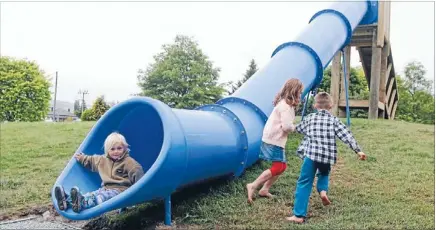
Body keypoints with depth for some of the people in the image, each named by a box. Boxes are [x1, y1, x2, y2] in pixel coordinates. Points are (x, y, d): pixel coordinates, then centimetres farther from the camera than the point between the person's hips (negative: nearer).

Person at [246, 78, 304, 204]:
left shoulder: (285, 103, 15)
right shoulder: (286, 106, -17)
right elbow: (286, 126, -24)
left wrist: (292, 126, -2)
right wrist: (295, 127, -5)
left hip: (274, 139, 10)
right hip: (274, 140, -10)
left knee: (282, 166, 14)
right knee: (277, 167, -10)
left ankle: (264, 189, 17)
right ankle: (252, 186, -11)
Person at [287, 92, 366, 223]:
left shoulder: (310, 118, 12)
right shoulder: (334, 120, 11)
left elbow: (298, 129, 27)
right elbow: (347, 136, 3)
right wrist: (357, 150, 3)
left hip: (310, 154, -2)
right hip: (327, 156, 2)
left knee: (304, 184, 0)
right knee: (324, 174, 34)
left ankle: (299, 215, -4)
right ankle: (323, 191, 6)